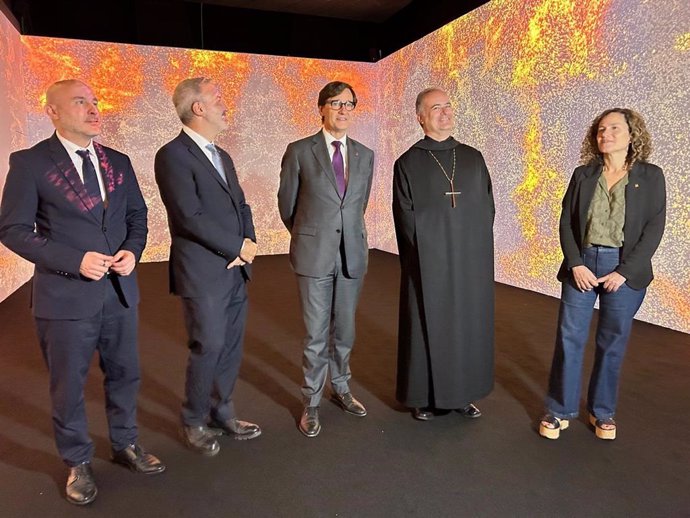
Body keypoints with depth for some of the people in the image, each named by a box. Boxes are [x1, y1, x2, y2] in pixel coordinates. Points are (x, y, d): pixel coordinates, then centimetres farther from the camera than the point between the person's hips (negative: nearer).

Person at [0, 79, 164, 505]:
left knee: (124, 374, 17)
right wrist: (74, 261, -19)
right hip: (66, 295, -4)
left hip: (120, 290, 5)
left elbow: (137, 216, 13)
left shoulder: (118, 162, 6)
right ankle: (78, 463, 34)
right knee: (68, 385, 12)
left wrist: (133, 250, -7)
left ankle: (126, 444, 40)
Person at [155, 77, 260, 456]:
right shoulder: (173, 155, -10)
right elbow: (190, 217, -18)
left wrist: (248, 243, -3)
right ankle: (194, 423, 24)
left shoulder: (222, 156, 16)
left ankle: (221, 414, 31)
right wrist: (238, 247, -11)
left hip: (235, 270, 8)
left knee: (231, 348, 13)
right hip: (203, 274, -7)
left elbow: (241, 205, 16)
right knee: (208, 349, 2)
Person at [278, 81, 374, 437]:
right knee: (316, 334, 4)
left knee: (344, 330, 14)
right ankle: (311, 403, 21)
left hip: (352, 254, 3)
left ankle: (341, 388, 35)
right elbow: (286, 204, 6)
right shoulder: (299, 151, -3)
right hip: (314, 256, -3)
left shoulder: (365, 156, 7)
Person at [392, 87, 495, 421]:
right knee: (427, 327, 4)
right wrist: (429, 251, -8)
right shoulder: (408, 164, -1)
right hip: (428, 264, -3)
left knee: (468, 326, 10)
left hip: (471, 262, 4)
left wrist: (475, 248, 1)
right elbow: (406, 219, -4)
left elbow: (487, 209, 10)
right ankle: (424, 397, 20)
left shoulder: (473, 158, 10)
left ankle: (464, 393, 26)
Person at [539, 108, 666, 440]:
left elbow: (654, 230, -4)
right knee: (569, 339, 2)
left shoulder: (650, 176, 1)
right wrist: (576, 264, -9)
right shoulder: (583, 174, 5)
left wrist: (624, 272, -12)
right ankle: (560, 410, 15)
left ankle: (602, 411, 26)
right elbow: (566, 222, 3)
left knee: (612, 343, 8)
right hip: (582, 266, 1)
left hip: (625, 270, -1)